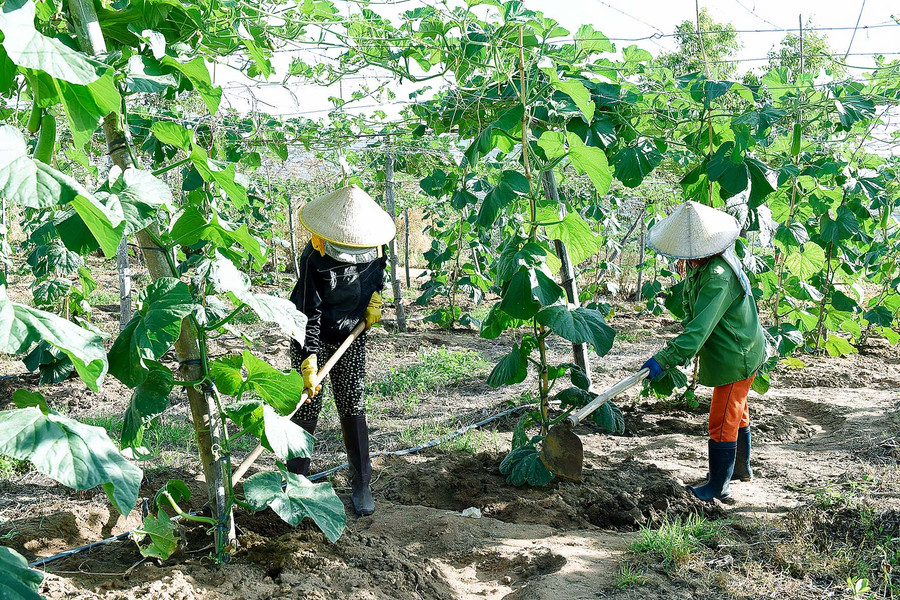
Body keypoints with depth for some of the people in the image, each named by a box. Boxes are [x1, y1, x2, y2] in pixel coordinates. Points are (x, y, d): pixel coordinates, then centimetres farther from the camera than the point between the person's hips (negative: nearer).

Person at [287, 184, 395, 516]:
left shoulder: (372, 247, -12)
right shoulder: (314, 260, -28)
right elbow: (308, 314, -29)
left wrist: (374, 295, 1)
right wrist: (308, 363, -36)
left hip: (352, 336, 4)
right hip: (313, 338, -4)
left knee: (353, 408, 4)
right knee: (306, 409, -2)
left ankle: (361, 485, 13)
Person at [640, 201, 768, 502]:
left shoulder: (717, 276, -32)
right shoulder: (703, 262, -1)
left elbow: (700, 328, -37)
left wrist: (663, 359, -40)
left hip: (736, 357, -10)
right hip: (741, 350, 10)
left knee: (722, 422, 1)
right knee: (736, 413, 26)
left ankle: (718, 486, 14)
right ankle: (741, 467, 45)